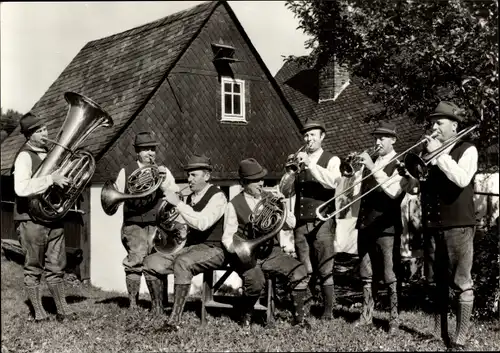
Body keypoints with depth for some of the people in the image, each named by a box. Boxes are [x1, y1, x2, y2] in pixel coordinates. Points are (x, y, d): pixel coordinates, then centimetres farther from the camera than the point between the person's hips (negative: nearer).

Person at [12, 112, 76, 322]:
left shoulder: (49, 154, 12)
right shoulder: (25, 157, -11)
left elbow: (60, 179, 24)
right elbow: (21, 189, -26)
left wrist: (65, 177, 2)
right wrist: (51, 179, -26)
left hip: (53, 219, 7)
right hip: (32, 220, -7)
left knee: (56, 268, 10)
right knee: (33, 269, 4)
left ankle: (62, 310, 16)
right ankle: (39, 314, 11)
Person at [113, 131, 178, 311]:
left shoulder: (163, 171, 15)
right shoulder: (126, 171, 12)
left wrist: (164, 181, -13)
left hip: (158, 225, 1)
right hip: (134, 225, -1)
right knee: (136, 261, -16)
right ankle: (132, 303, -5)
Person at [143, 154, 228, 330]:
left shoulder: (217, 196, -9)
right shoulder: (190, 198, 17)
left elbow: (202, 223, -25)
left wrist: (178, 203, -24)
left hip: (213, 250, -8)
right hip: (190, 247, 8)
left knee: (182, 263, -37)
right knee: (151, 262, -8)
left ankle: (175, 319, -34)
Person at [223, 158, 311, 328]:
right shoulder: (234, 205, -1)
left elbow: (291, 224, 6)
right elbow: (227, 237, -1)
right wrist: (235, 248, -23)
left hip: (271, 252, 4)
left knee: (300, 272, -20)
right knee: (256, 281, -33)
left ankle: (299, 317, -2)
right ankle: (246, 316, -2)